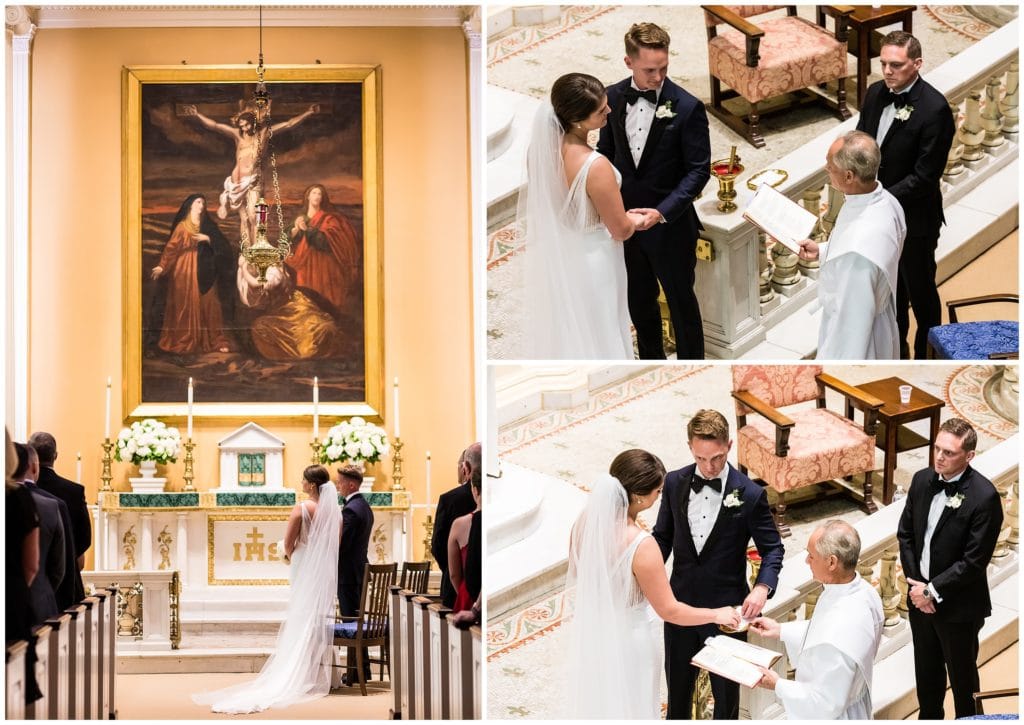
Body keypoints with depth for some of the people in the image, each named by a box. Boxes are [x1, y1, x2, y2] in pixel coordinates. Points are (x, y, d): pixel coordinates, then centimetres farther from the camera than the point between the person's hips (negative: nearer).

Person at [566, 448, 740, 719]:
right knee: (627, 709, 17)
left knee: (594, 706, 26)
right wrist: (716, 615, -7)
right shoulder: (641, 545, -32)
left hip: (590, 634, 6)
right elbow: (669, 610, -22)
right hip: (627, 643, -6)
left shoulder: (586, 522, -13)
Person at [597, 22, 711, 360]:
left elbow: (699, 170, -13)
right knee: (639, 300, 19)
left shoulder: (687, 107, -16)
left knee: (681, 302, 10)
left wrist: (662, 212, -23)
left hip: (670, 224, -4)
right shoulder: (613, 97, -3)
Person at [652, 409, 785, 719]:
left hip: (726, 609, -3)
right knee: (677, 682, 19)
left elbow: (772, 548, -7)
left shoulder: (750, 495, -14)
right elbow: (663, 537, 6)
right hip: (680, 605, 3)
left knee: (726, 689, 13)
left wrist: (762, 587, -25)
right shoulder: (674, 483, -5)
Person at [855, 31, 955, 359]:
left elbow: (925, 175, -22)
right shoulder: (876, 93, -1)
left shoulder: (934, 108, -22)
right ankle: (896, 351, 37)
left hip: (914, 218, -6)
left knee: (920, 292, 10)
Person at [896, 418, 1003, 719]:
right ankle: (929, 717, 44)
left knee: (961, 673, 13)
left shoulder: (984, 496, -23)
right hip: (920, 595, 6)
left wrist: (932, 591, -17)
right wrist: (915, 583, -6)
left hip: (958, 605, -6)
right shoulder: (922, 480, -4)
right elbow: (905, 533, 5)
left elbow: (974, 561, -21)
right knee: (926, 668, 23)